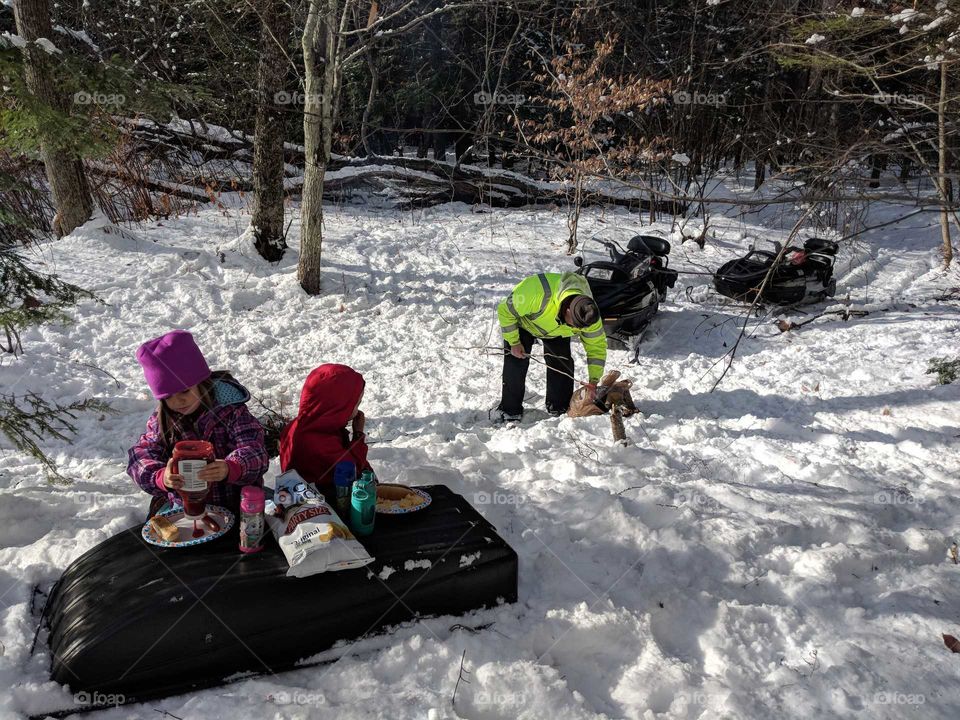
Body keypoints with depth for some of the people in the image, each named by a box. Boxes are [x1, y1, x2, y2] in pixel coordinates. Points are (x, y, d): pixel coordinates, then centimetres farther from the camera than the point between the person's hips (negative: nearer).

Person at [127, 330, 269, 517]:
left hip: (233, 504, -3)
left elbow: (254, 451, -20)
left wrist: (230, 469, -42)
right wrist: (161, 477, -29)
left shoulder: (230, 410, -11)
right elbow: (142, 454, -7)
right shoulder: (160, 420, 1)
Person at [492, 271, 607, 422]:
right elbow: (505, 310, -31)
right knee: (516, 362, -10)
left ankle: (560, 407, 12)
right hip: (523, 322, -3)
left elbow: (597, 346, -17)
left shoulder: (589, 314, -33)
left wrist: (594, 380, -21)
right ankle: (510, 409, 4)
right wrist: (514, 342, -23)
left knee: (562, 364, -7)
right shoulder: (538, 294, -48)